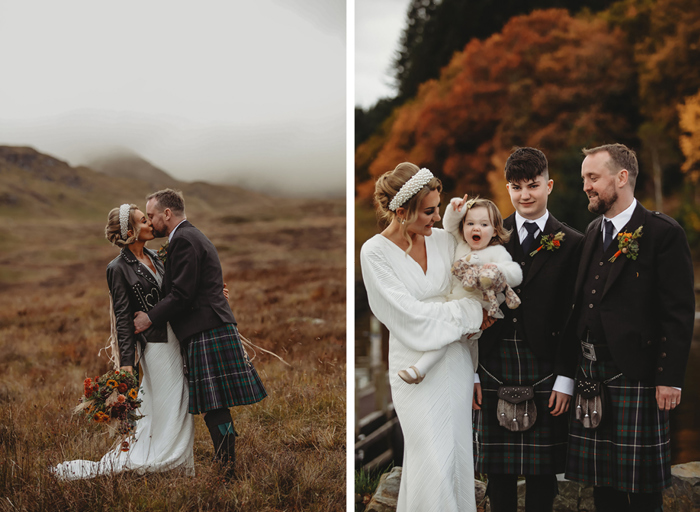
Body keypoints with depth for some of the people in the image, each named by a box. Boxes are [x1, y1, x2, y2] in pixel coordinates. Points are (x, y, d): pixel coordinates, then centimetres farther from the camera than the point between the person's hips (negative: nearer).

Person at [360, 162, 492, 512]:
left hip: (455, 361, 5)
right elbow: (411, 315, -15)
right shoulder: (375, 252, -11)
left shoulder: (442, 239, 3)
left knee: (458, 454, 10)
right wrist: (472, 313, -11)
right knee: (433, 463, -6)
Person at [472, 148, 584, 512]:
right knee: (497, 469, 7)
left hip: (545, 369, -1)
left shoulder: (570, 243, 2)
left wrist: (566, 379, -6)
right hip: (494, 368, 1)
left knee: (543, 470, 5)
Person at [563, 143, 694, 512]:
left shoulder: (664, 233, -7)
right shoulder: (593, 233, 14)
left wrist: (670, 377, -15)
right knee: (603, 482, 12)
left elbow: (679, 313, -10)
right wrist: (574, 362, 8)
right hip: (590, 372, 6)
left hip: (636, 376, -6)